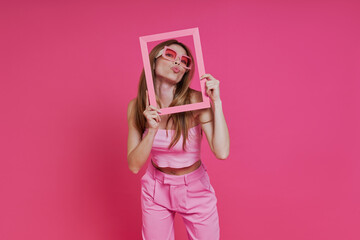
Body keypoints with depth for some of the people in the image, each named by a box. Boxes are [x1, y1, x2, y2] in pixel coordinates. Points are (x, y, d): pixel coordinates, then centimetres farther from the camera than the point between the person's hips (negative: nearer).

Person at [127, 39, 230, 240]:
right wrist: (152, 130, -29)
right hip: (156, 189, 2)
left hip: (195, 189, -1)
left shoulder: (196, 101, -21)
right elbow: (134, 165, -14)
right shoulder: (137, 106, -12)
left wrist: (216, 101, -31)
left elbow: (222, 153, -31)